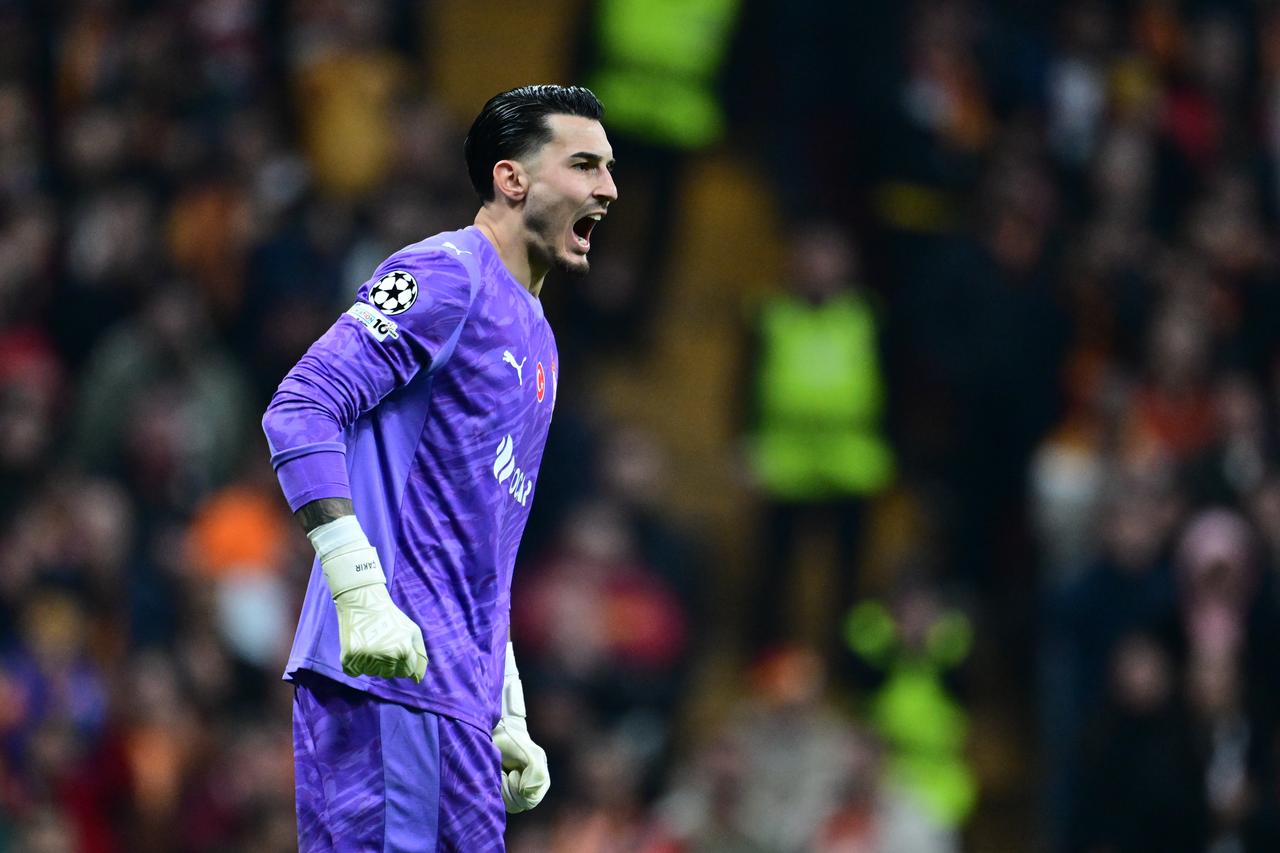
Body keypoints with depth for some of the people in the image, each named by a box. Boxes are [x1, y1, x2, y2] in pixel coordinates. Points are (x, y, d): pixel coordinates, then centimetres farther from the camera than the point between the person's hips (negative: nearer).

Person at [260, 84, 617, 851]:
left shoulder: (535, 340, 24)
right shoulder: (446, 276, -5)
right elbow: (301, 411, -16)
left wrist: (506, 716, 24)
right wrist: (362, 593, -24)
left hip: (457, 694, 9)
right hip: (388, 681, -9)